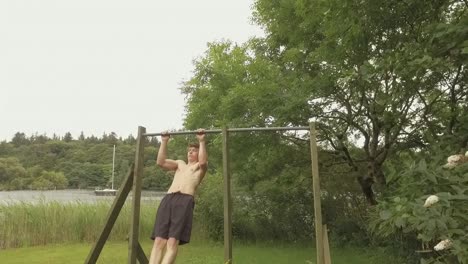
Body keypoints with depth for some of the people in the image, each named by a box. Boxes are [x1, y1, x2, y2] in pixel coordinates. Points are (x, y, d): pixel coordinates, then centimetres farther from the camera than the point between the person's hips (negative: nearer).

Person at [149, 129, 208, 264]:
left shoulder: (199, 167, 19)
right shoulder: (180, 164, 33)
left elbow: (203, 161, -7)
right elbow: (160, 162, 19)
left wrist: (202, 141, -3)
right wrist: (164, 142, 17)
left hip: (185, 200, -5)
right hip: (168, 199, 5)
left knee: (173, 242, -17)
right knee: (159, 240, -8)